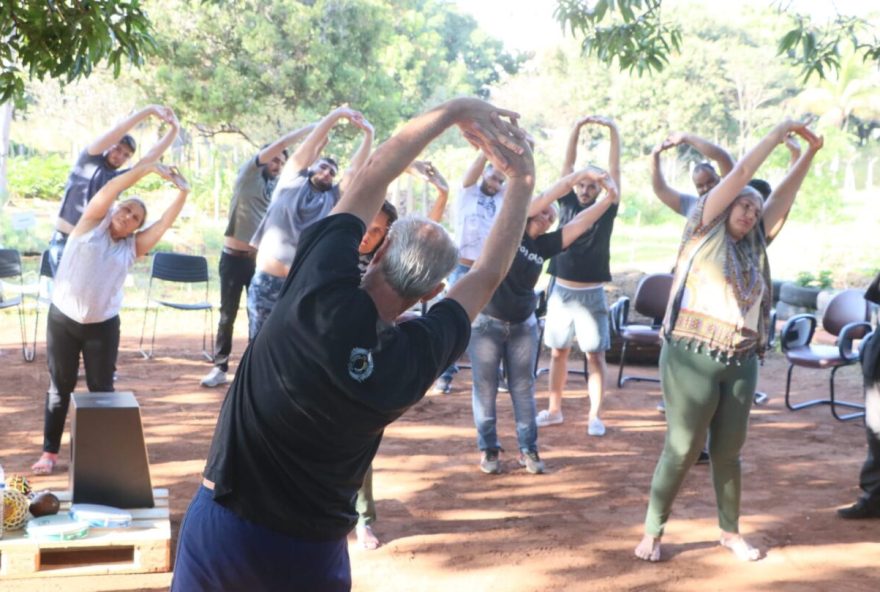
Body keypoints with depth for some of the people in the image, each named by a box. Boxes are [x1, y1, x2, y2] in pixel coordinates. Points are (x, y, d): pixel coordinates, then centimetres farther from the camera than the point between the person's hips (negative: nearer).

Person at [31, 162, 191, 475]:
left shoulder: (132, 246, 6)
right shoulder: (92, 224, 0)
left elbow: (165, 223, -2)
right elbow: (110, 189, -11)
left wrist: (183, 193, -13)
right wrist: (149, 167, -14)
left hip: (103, 326, 2)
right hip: (63, 319, -2)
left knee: (101, 388, 5)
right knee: (60, 387, 7)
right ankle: (50, 451, 15)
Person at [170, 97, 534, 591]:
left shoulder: (320, 292, -18)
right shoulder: (419, 359, -13)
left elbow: (373, 176, -7)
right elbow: (488, 275, 2)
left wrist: (456, 110, -2)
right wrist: (523, 181, 9)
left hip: (221, 526, 0)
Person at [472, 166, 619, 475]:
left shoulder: (544, 246, 3)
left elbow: (579, 223, -5)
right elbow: (543, 198, -16)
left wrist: (608, 198, -18)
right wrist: (580, 175, -20)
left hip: (523, 325, 4)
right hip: (485, 323, -4)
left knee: (524, 388, 7)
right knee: (486, 388, 3)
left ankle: (528, 449, 14)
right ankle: (488, 449, 14)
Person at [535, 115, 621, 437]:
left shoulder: (606, 209, -1)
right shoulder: (567, 203, 3)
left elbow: (615, 169, -6)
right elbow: (567, 164, 0)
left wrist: (612, 129, -13)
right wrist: (577, 127, -8)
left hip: (591, 294, -2)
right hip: (561, 291, 2)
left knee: (596, 355, -1)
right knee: (558, 352, 10)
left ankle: (595, 416, 5)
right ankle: (554, 410, 21)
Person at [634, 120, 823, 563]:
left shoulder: (752, 246, 16)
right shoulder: (704, 230, 2)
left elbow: (783, 195, 20)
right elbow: (742, 172, 0)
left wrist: (810, 153, 18)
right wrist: (782, 130, 6)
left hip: (741, 363, 5)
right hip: (693, 358, -5)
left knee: (728, 451, 11)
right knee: (682, 450, -1)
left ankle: (730, 532, 24)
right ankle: (652, 533, 11)